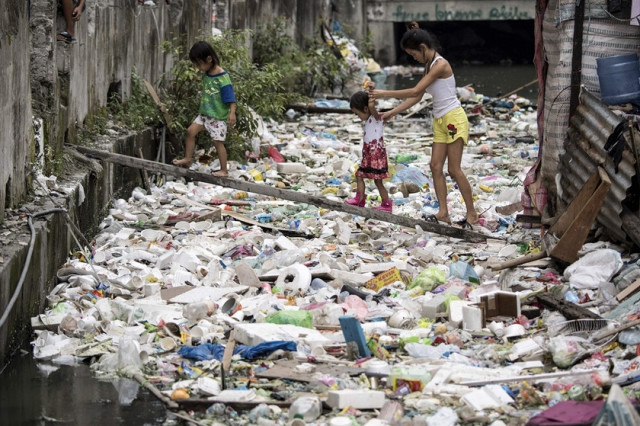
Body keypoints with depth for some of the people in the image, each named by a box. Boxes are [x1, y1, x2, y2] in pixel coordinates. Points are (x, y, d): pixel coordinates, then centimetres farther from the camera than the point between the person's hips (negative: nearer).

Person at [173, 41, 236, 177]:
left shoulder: (222, 77, -18)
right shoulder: (206, 75, 6)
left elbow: (230, 97, -20)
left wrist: (232, 113, -27)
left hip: (218, 116, -8)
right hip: (204, 113, 8)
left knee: (218, 141, -4)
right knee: (191, 131, 1)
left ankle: (224, 170, 5)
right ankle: (187, 159, 13)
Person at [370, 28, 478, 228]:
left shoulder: (440, 65, -16)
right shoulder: (429, 66, 13)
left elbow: (415, 91, -19)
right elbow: (417, 97, 14)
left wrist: (384, 94, -14)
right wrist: (391, 113, 9)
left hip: (453, 119, -9)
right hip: (440, 121, 9)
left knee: (454, 169, -7)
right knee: (436, 166, 1)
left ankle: (472, 213, 1)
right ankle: (443, 212, 1)